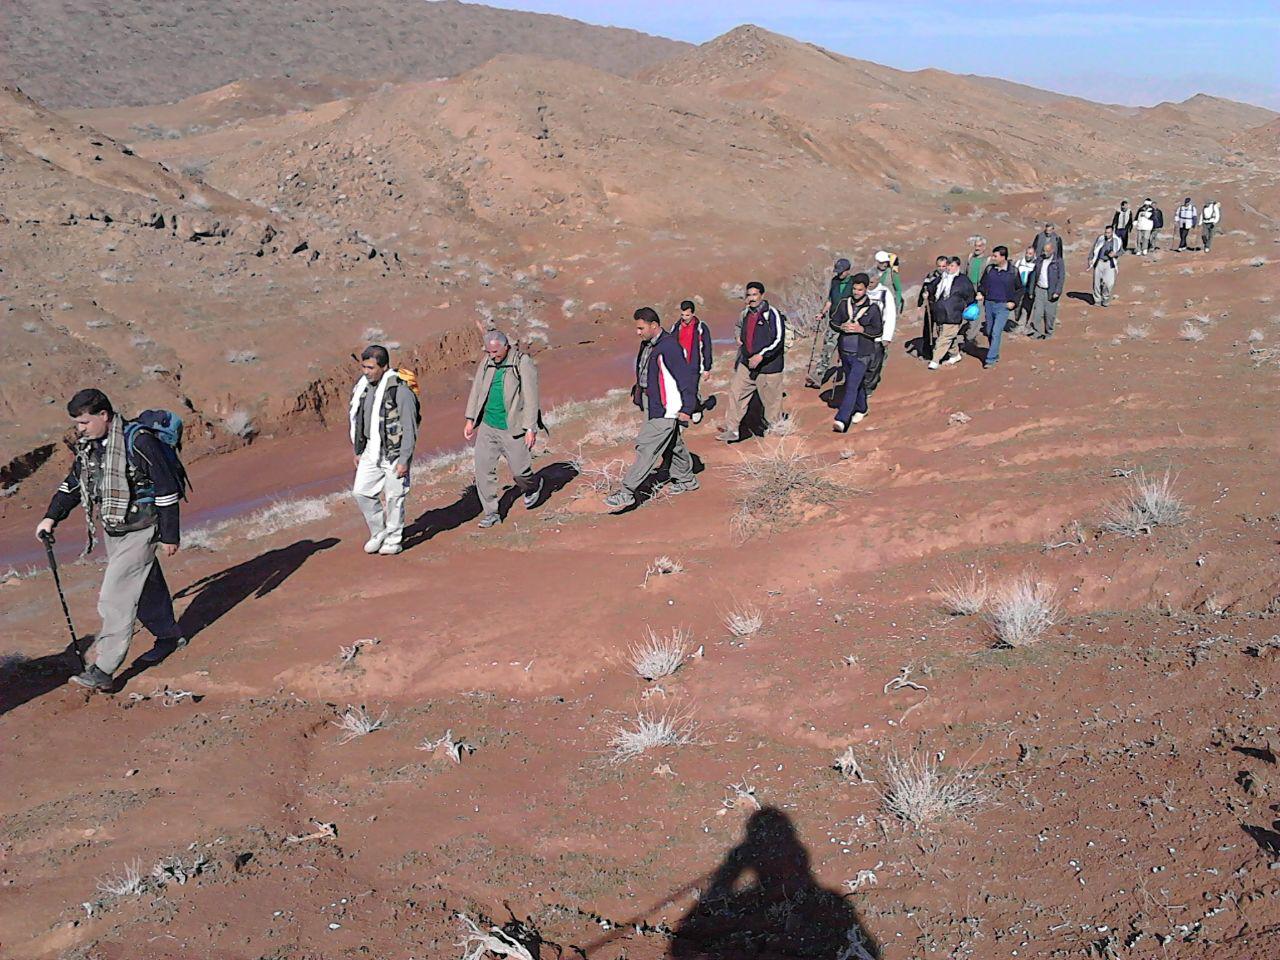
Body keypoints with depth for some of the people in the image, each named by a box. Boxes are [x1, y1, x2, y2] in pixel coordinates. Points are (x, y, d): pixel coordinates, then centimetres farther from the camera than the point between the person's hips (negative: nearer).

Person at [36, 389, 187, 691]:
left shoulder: (139, 441, -20)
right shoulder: (88, 444, 5)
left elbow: (167, 489, -17)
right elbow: (74, 482, 20)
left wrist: (169, 535, -14)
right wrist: (51, 517, 12)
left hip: (140, 532, -8)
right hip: (113, 531, 8)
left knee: (115, 598, -11)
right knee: (145, 589, 19)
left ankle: (103, 671, -9)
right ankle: (169, 636, 38)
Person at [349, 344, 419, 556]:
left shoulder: (401, 391, -18)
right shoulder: (362, 387, 5)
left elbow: (410, 429, -16)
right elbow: (358, 421, 16)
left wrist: (404, 460, -17)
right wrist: (357, 451, 16)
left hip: (394, 452, -7)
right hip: (371, 451, 7)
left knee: (394, 497, 2)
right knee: (361, 492, 5)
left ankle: (393, 540, 17)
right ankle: (379, 532, 23)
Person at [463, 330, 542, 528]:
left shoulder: (523, 363, -12)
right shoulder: (487, 362, 4)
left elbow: (530, 397, -13)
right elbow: (477, 389, 14)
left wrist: (530, 428, -15)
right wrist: (470, 420, 11)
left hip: (512, 429, -5)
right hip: (487, 426, 5)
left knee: (520, 471, 4)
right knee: (483, 469, 0)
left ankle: (533, 487, 39)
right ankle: (491, 512, 11)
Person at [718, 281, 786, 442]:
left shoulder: (772, 314, -15)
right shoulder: (746, 314, 7)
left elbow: (778, 340, -21)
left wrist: (761, 355, -28)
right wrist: (739, 337, 10)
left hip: (768, 367, -6)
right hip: (746, 364, 6)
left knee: (771, 399, 6)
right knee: (735, 393, 1)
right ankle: (732, 430, 8)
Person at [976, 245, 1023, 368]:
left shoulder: (1013, 271, -4)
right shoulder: (989, 268, 3)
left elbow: (1020, 289, 8)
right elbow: (982, 283, 16)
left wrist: (1014, 302, -4)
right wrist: (980, 293, -3)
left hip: (1003, 306, -4)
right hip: (989, 304, 4)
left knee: (996, 333, -12)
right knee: (989, 332, 11)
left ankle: (990, 359, -11)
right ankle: (995, 355, 28)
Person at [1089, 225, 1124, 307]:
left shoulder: (1116, 241, 1)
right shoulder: (1100, 239, 1)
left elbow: (1122, 251, 12)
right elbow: (1093, 249, 10)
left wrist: (1115, 254, -9)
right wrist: (1090, 259, -1)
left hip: (1109, 264, -1)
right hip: (1099, 262, 1)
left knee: (1109, 283, -10)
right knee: (1097, 283, 3)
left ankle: (1106, 299, 14)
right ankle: (1097, 300, 21)